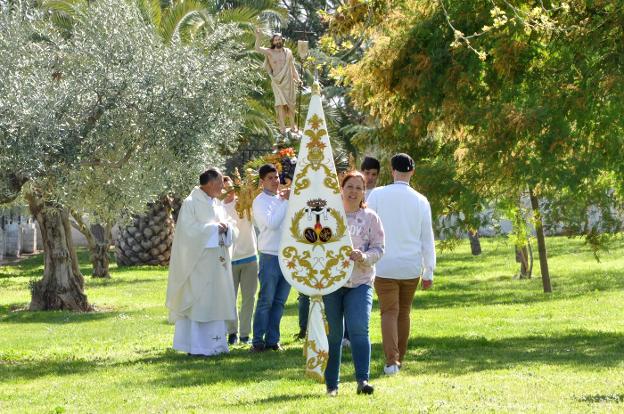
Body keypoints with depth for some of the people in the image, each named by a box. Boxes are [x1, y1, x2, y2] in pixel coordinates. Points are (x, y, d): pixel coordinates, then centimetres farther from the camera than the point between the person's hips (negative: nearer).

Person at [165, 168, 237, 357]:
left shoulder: (218, 204, 15)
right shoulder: (191, 203, -8)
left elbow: (232, 230, 15)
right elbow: (189, 230, -17)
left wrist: (226, 227, -8)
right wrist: (213, 228, -15)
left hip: (217, 262, 8)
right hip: (198, 262, -8)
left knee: (216, 302, 8)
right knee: (198, 303, -7)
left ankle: (215, 344, 12)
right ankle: (195, 346, -5)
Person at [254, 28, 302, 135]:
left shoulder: (288, 52, 7)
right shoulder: (269, 52, -2)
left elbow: (292, 67, 12)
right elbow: (257, 48, -17)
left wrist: (297, 78, 2)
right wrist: (258, 37, -31)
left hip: (289, 81, 3)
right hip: (277, 82, -3)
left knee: (291, 103, 7)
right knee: (281, 103, -10)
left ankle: (293, 125, 19)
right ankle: (282, 126, -8)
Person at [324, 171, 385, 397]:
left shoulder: (370, 217, 6)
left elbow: (378, 248, 2)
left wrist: (364, 257, -19)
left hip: (360, 282, -1)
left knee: (359, 329, -17)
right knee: (332, 335, 4)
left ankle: (362, 380, -19)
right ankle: (331, 385, 12)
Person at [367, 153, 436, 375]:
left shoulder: (377, 195, -6)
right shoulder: (420, 201, -1)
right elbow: (427, 239, 4)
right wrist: (428, 272, 11)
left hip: (385, 265, -2)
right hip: (412, 266, 2)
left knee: (389, 312, -3)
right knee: (403, 313, 16)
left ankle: (392, 360, -18)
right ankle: (399, 359, 21)